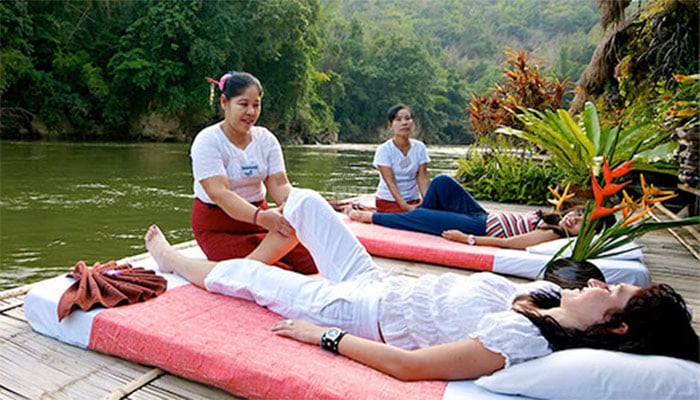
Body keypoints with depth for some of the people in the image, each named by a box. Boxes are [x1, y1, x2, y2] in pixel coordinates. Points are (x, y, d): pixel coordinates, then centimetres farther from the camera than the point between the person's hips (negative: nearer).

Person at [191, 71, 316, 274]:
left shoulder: (266, 139, 2)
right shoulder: (207, 141, -14)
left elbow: (279, 184, -8)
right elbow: (219, 193, -28)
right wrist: (260, 217, -45)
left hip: (259, 215, 5)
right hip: (218, 227, -5)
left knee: (311, 262, -11)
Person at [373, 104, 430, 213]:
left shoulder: (420, 147, -2)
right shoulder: (384, 150, -12)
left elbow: (422, 178, -7)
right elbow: (390, 183, -19)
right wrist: (406, 207, -30)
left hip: (414, 200, 4)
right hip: (388, 201, -3)